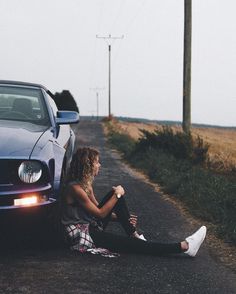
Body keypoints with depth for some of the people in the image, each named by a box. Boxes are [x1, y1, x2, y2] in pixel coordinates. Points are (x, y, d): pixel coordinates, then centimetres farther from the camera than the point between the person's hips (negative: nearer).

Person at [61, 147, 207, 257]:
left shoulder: (86, 184, 9)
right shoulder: (75, 188, -21)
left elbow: (98, 210, 11)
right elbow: (100, 214, -18)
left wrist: (123, 218, 0)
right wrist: (117, 195, -12)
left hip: (92, 226, 9)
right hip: (82, 236, -9)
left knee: (117, 194, -2)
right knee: (133, 245, -18)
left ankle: (134, 234, -3)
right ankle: (184, 246, -21)